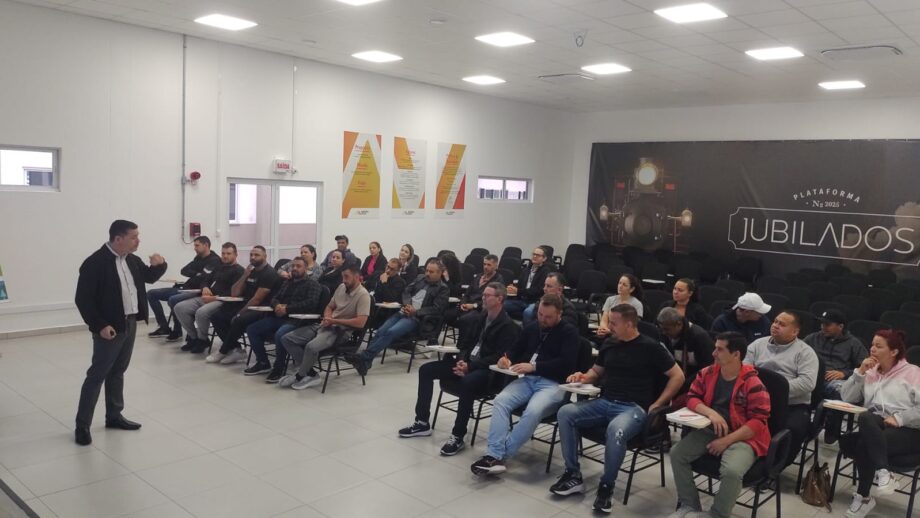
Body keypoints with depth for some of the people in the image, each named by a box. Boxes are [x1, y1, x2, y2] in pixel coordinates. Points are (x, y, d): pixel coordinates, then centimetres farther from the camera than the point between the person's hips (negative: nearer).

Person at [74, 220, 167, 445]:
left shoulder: (132, 259, 5)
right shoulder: (95, 263, -18)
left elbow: (148, 277, 19)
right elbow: (83, 299, -18)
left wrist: (158, 265, -4)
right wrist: (100, 326, -22)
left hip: (131, 323, 7)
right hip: (110, 327, -7)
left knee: (118, 371, 17)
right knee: (97, 374, -1)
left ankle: (114, 416, 28)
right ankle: (82, 425, 9)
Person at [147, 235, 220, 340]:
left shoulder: (214, 260, -7)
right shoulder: (198, 258, 18)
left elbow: (204, 277, -21)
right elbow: (183, 271, 9)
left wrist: (192, 276, -3)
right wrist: (196, 274, -8)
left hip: (198, 292, -9)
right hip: (185, 289, 9)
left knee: (173, 300, -36)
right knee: (151, 294, 5)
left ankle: (177, 331, -14)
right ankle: (164, 327, 4)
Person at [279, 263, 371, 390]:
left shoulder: (363, 295, -13)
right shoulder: (341, 287, 9)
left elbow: (360, 323, -22)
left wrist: (334, 321, -15)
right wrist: (327, 318, -3)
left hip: (341, 330, -8)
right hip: (326, 326, 8)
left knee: (311, 346, -35)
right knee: (286, 339, -4)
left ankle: (299, 376, -6)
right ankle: (311, 374, -9)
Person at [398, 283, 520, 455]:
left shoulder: (508, 326, -11)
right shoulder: (482, 317, 14)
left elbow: (499, 358, -19)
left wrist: (470, 366, -23)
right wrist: (462, 360, -3)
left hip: (489, 371, -9)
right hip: (468, 363, 9)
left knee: (466, 383, -40)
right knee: (426, 370, 0)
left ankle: (458, 436, -27)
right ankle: (422, 422, 6)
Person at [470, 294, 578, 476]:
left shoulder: (569, 332, 3)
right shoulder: (531, 328, 19)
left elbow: (566, 363, -11)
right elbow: (515, 349, 20)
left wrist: (534, 366, -19)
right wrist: (506, 358, -5)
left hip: (553, 384, -5)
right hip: (526, 379, 5)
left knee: (533, 411, -34)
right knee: (500, 401, -24)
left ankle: (499, 456, -25)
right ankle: (495, 455, -32)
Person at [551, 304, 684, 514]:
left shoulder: (650, 347, -5)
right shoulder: (609, 343, 11)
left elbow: (678, 376, -2)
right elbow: (596, 371, 25)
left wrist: (656, 405, -7)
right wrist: (583, 377, 2)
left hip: (633, 408, -6)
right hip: (604, 402, 6)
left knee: (616, 430, -39)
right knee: (565, 413, -17)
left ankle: (606, 487, -18)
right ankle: (573, 475, -9)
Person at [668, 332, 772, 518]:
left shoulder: (753, 383, -15)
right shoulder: (707, 373, 1)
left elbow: (759, 421, -16)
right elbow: (692, 398, 4)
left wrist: (727, 440, -21)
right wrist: (710, 413, -18)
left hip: (743, 436, -5)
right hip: (710, 430, 6)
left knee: (732, 471, -33)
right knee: (677, 453, -13)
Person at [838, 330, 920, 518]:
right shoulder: (870, 372, 18)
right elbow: (846, 398, 8)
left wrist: (899, 418, -17)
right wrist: (860, 372, 0)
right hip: (874, 431, 4)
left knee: (864, 444, -31)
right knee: (865, 418, -32)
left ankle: (863, 498, -17)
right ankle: (883, 473, -31)